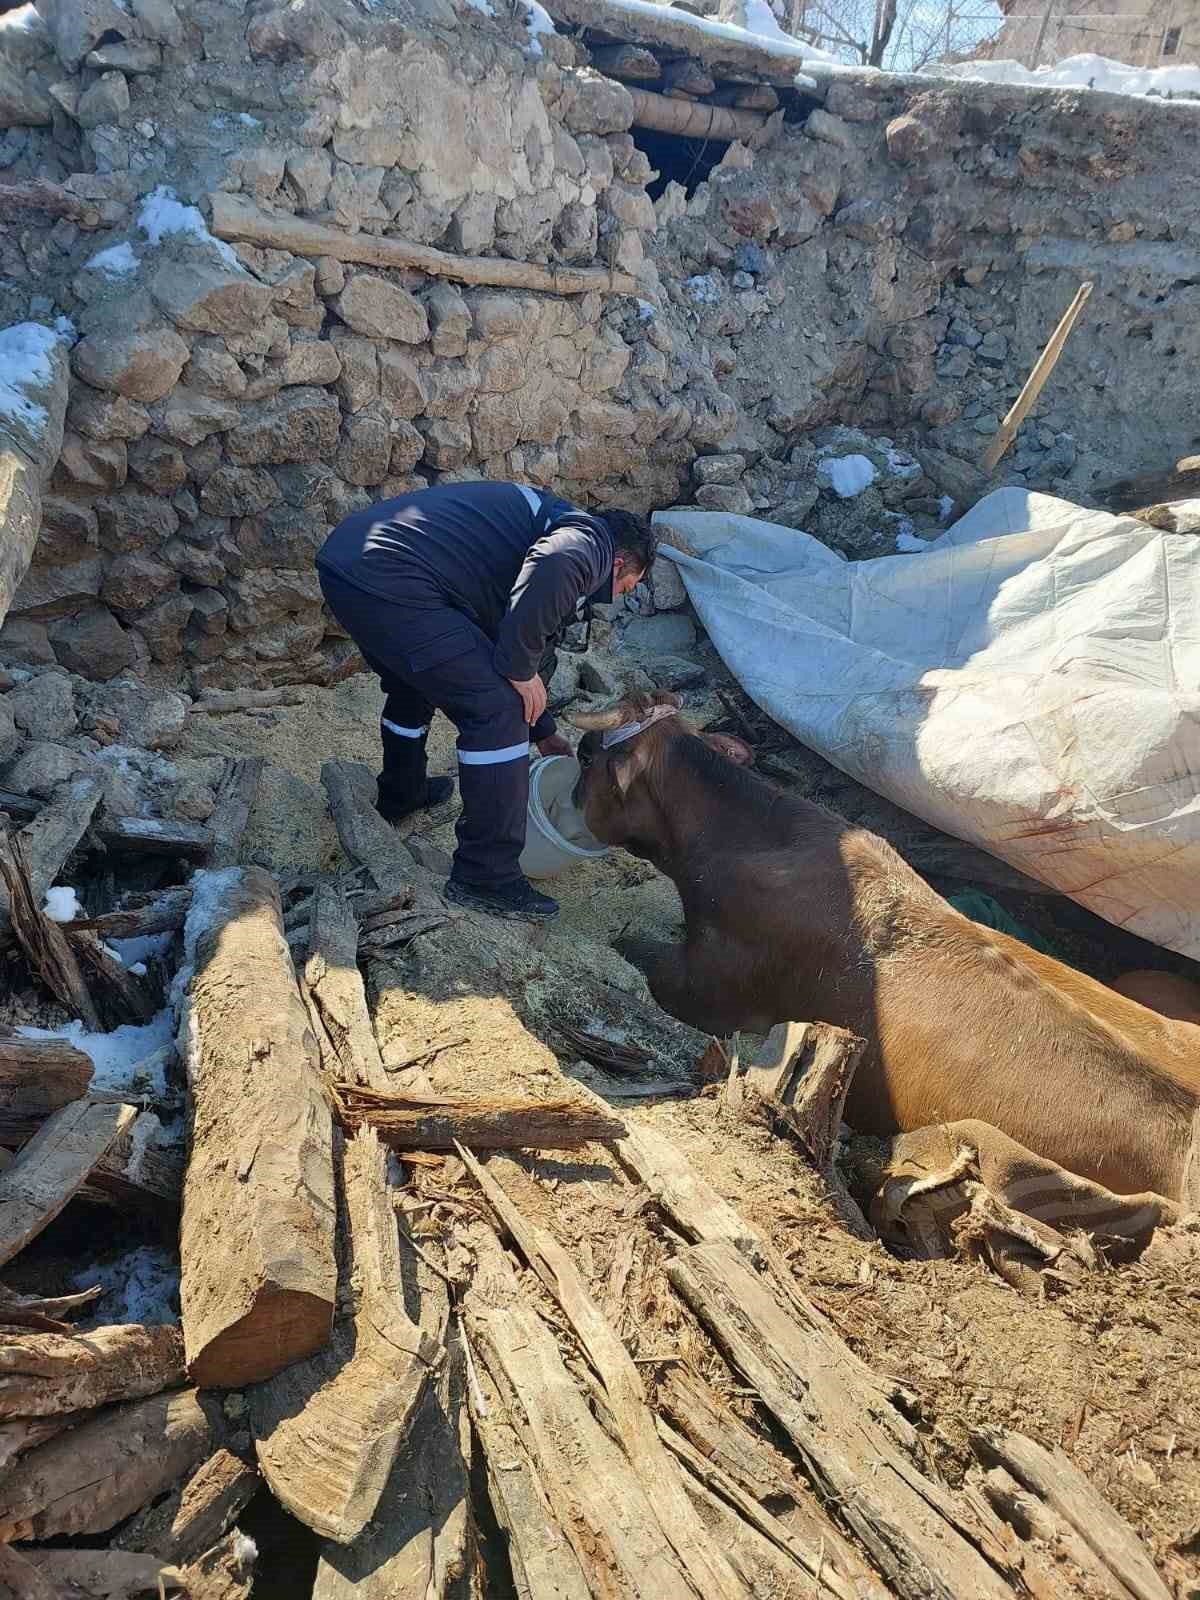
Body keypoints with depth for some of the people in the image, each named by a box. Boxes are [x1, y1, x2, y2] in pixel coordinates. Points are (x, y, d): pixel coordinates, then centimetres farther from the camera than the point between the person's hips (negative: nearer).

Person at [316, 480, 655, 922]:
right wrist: (520, 668, -13)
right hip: (391, 582, -11)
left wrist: (544, 732, 46)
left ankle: (400, 794, 57)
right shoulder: (591, 539, 1)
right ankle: (486, 878, 3)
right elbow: (551, 572, -26)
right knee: (496, 712, -5)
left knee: (414, 685, 34)